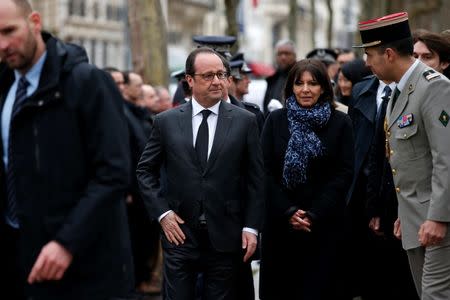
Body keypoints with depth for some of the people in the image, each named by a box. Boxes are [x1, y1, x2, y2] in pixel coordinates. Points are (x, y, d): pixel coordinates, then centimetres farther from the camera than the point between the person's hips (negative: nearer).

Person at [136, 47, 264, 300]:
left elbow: (255, 179, 3)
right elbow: (145, 170, 10)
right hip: (180, 233, 0)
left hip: (226, 237, 0)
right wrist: (162, 212, 0)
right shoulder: (166, 122, 3)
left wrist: (251, 227, -3)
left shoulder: (245, 121, 2)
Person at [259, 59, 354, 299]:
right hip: (279, 223, 1)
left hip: (323, 224, -1)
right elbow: (266, 171, 1)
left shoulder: (340, 123, 3)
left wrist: (314, 214, -11)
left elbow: (344, 173, -3)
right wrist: (288, 211, -10)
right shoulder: (275, 120, 6)